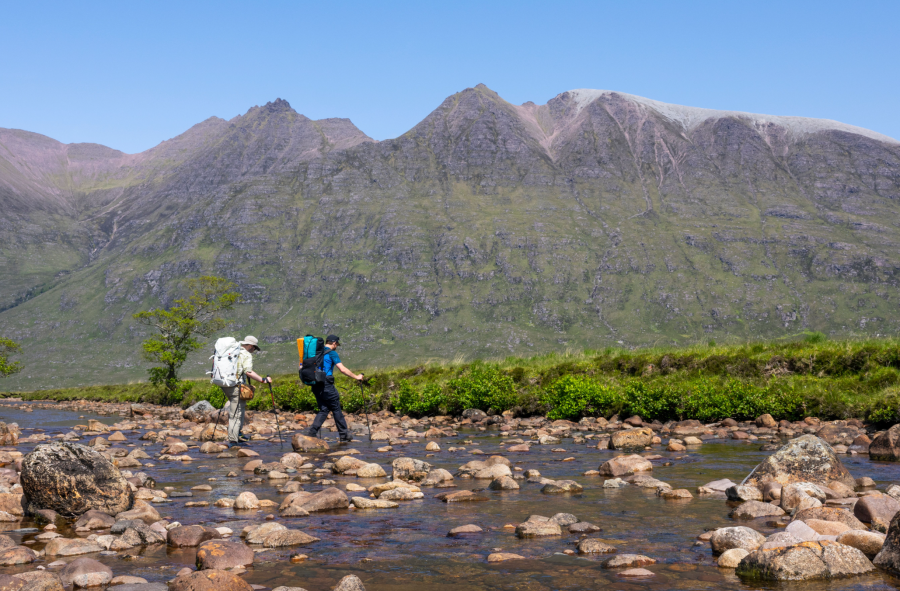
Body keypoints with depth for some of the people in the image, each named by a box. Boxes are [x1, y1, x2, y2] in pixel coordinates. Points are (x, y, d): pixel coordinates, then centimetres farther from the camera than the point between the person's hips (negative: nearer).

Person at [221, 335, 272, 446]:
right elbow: (248, 372, -20)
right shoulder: (246, 355, -7)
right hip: (237, 387, -9)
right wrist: (263, 380, -20)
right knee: (237, 414, -5)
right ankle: (233, 440, -6)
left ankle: (237, 434, 23)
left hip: (226, 386, 9)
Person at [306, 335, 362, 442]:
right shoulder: (332, 353, -6)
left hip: (316, 385, 7)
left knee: (324, 409, 11)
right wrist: (356, 377, -1)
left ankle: (312, 432, -3)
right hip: (326, 385, -7)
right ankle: (344, 435, 9)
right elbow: (343, 369, -11)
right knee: (336, 409, 3)